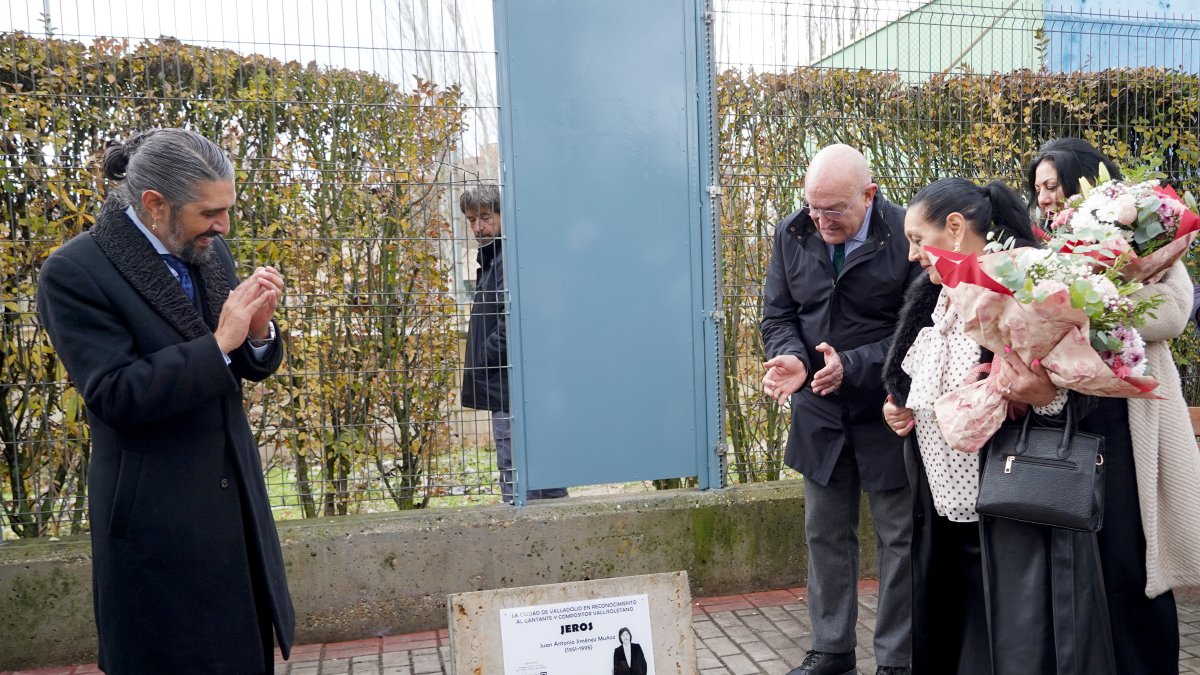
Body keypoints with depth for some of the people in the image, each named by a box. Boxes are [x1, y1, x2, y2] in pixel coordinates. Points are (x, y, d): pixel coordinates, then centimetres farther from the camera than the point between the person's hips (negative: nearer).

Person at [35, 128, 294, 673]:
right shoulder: (74, 272, -15)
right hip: (157, 514, -6)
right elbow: (116, 396, -21)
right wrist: (219, 343, -23)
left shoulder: (211, 252, 3)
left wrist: (258, 331, -14)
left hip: (235, 492, 6)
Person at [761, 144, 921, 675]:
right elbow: (777, 314, 4)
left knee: (899, 537, 7)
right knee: (825, 534, 15)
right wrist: (791, 358, -17)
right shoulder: (792, 234, -1)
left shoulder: (906, 236, -16)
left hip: (887, 412, -4)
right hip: (819, 412, 5)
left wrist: (853, 366, -26)